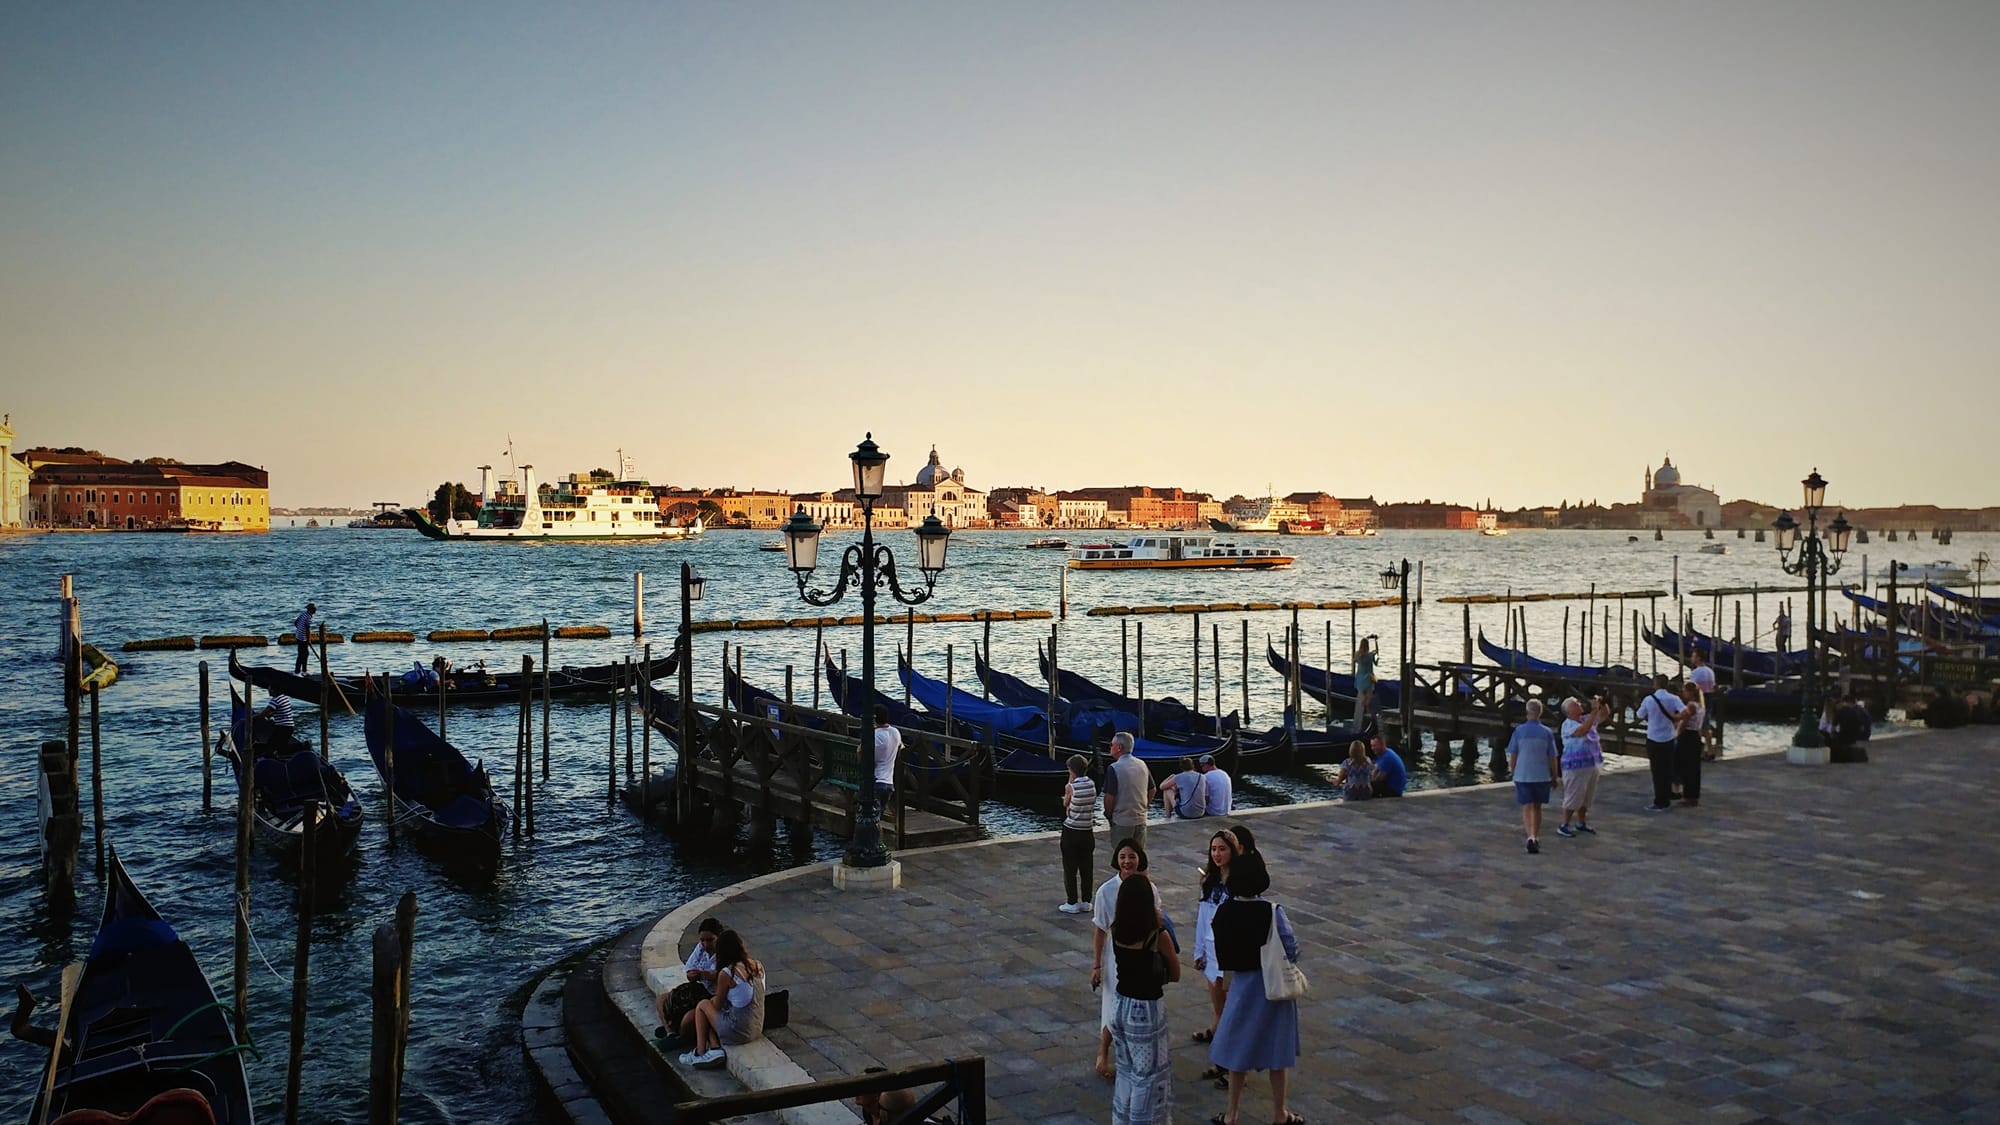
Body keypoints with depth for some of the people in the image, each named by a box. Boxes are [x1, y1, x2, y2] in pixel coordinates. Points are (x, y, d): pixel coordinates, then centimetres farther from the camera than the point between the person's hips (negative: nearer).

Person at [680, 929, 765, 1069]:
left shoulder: (726, 974, -16)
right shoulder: (757, 967, 3)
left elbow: (717, 1006, -4)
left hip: (739, 1032, -7)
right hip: (757, 1029, 7)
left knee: (702, 1006, 15)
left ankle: (700, 1053, 17)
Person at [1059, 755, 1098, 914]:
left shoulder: (1070, 787, -14)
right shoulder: (1092, 784, -1)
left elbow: (1066, 804, 2)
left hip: (1071, 832, -5)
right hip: (1087, 832, 5)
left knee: (1070, 870, 5)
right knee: (1086, 868, 13)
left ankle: (1072, 903, 8)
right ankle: (1085, 901, 19)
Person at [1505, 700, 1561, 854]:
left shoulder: (1519, 731, -7)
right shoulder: (1547, 733, -6)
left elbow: (1512, 755, -2)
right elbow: (1553, 757, -2)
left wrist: (1512, 771, 13)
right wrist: (1555, 777, 10)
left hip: (1522, 776, -1)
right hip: (1542, 776, 1)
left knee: (1527, 808, 1)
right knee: (1537, 807, 17)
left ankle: (1531, 837, -18)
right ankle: (1536, 838, 24)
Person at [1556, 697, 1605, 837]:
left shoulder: (1586, 719, 9)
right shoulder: (1568, 724, -16)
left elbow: (1605, 714, 11)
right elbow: (1583, 731, -33)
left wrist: (1602, 703, -10)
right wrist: (1594, 711, -31)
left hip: (1592, 766, 8)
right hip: (1575, 766, -8)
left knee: (1586, 797, 17)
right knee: (1573, 797, -4)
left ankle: (1581, 823, 30)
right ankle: (1563, 826, 5)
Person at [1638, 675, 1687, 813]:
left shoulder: (1648, 700, -11)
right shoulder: (1673, 699, -7)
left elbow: (1640, 715, 2)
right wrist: (1674, 716, -2)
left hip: (1653, 739, -3)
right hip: (1668, 739, 3)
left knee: (1657, 771, 3)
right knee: (1667, 770, 13)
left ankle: (1659, 803, 3)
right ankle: (1666, 800, 20)